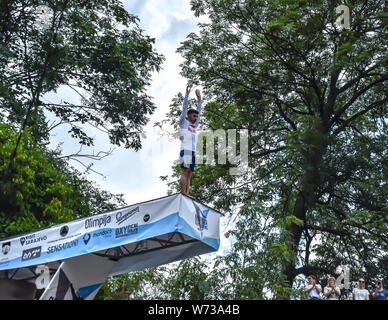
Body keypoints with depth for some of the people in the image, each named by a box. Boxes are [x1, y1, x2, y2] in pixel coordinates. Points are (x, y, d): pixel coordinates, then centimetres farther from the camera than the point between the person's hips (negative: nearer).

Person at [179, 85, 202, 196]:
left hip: (193, 152, 7)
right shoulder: (183, 123, 9)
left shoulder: (194, 126, 26)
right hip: (185, 150, -7)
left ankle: (187, 195, -6)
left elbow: (199, 111, 30)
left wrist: (199, 98, 30)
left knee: (189, 174, -1)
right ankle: (183, 194, -20)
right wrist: (187, 93, 4)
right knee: (185, 172, -14)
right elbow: (184, 108, 5)